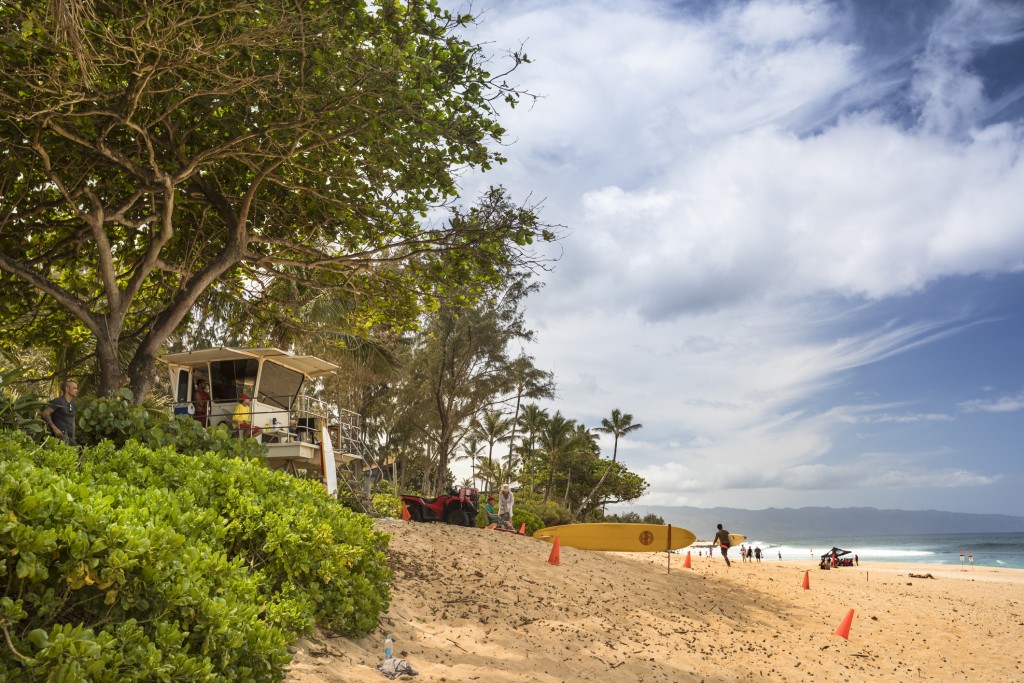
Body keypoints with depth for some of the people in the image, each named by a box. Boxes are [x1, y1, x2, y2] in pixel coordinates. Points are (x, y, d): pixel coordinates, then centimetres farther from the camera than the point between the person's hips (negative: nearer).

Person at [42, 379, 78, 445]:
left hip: (69, 437, 7)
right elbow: (45, 413, -14)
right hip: (60, 434, -7)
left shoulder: (74, 404, 17)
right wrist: (55, 428, -18)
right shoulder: (58, 401, -6)